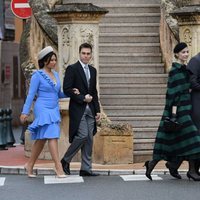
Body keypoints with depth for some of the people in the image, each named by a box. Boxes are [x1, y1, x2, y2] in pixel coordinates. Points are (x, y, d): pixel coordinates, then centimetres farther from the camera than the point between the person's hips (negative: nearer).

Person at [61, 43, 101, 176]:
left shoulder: (93, 70, 16)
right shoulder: (72, 69, -4)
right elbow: (67, 89, -11)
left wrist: (97, 110, 13)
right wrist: (82, 98, -14)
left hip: (90, 110, 7)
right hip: (78, 109, -7)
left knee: (89, 139, 4)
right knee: (82, 135, -15)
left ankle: (86, 169, 7)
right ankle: (66, 160, 2)